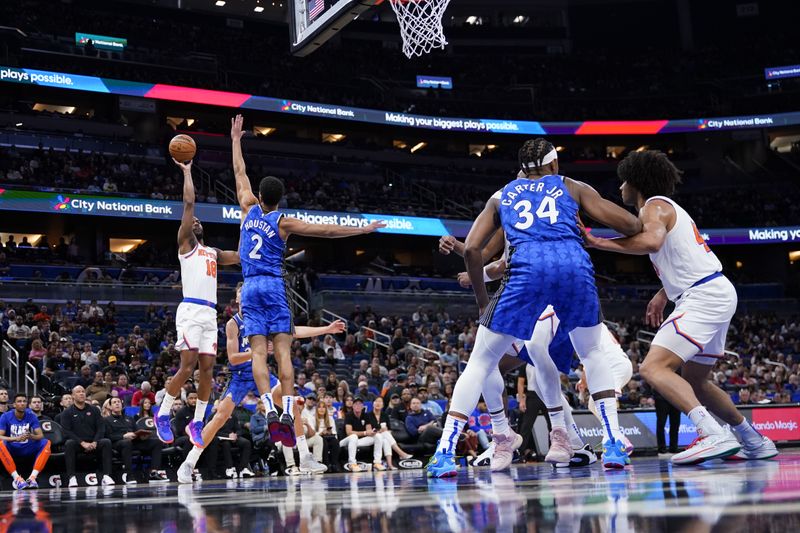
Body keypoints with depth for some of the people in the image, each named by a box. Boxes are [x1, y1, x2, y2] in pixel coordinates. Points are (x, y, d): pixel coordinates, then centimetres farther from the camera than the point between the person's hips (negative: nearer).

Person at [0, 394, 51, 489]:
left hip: (27, 449, 2)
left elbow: (41, 435, -6)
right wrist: (17, 438, -33)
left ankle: (32, 477, -31)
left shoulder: (31, 416, -1)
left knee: (46, 443, -22)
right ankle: (16, 478, -36)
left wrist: (31, 436, -30)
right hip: (11, 449, -2)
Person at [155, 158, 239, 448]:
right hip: (191, 310, -6)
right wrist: (187, 171, 4)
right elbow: (189, 203, 0)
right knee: (187, 366, -13)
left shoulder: (213, 252, 27)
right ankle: (162, 415, 3)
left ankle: (197, 422, 11)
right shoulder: (185, 243, 7)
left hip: (210, 314, 7)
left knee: (207, 370, 2)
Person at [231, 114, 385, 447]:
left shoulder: (249, 209, 7)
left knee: (259, 352, -7)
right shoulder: (283, 223, 0)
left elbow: (240, 173, 20)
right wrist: (362, 230, 3)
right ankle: (287, 413, -18)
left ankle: (271, 411, -22)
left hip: (250, 288, 2)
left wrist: (236, 139, 32)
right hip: (275, 287, -2)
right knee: (283, 351, -6)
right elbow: (326, 230, -3)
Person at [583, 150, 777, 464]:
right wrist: (663, 294, 39)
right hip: (717, 295, 10)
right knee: (695, 382, 21)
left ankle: (714, 435, -30)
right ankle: (755, 442, 27)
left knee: (653, 368, -19)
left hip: (704, 297, -10)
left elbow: (652, 241, -30)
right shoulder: (670, 208, 25)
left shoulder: (654, 206, -7)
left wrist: (598, 243, -26)